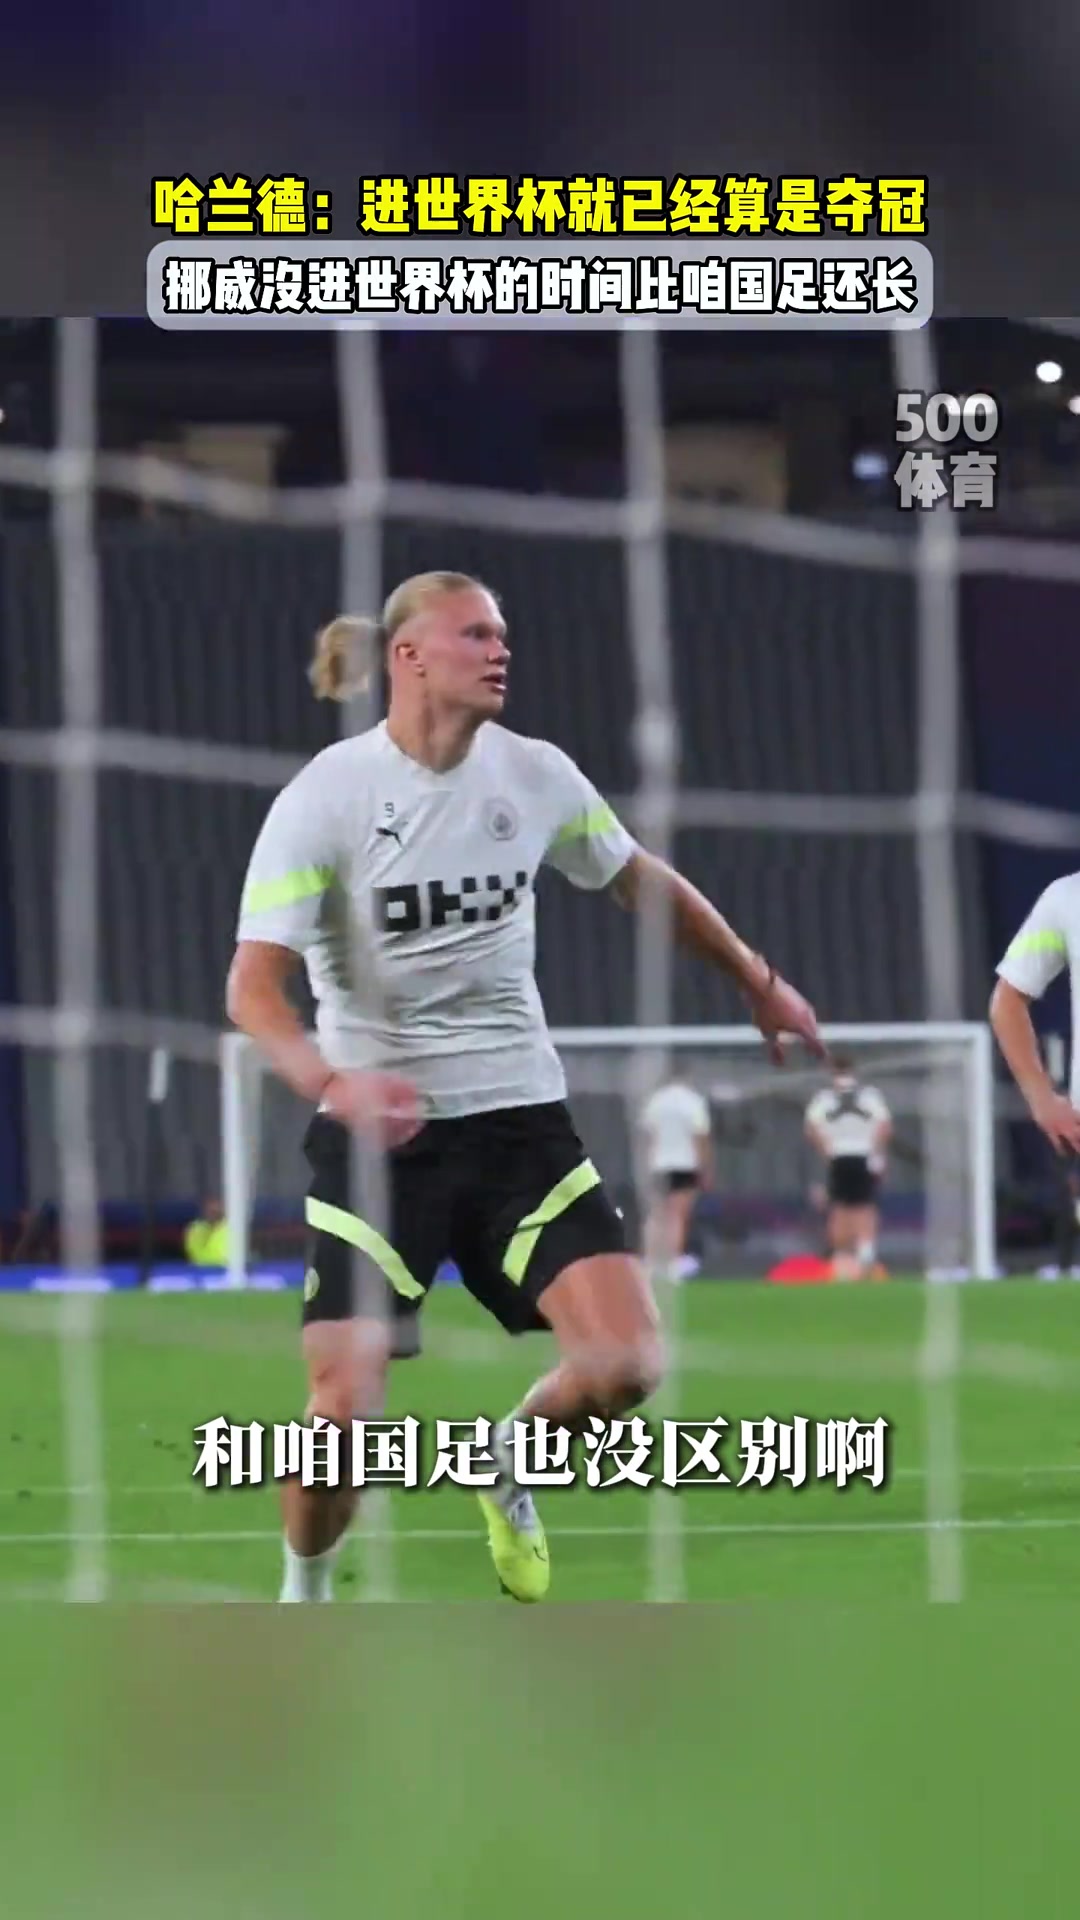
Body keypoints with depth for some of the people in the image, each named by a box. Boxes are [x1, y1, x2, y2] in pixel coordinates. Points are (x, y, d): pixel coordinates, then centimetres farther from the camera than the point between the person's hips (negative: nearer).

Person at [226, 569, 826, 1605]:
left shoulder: (537, 776, 1)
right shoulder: (327, 793, -11)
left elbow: (647, 883, 21)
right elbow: (254, 985, -18)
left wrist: (760, 984, 28)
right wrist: (334, 1081, -36)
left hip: (519, 1116, 4)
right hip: (377, 1129, -4)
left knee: (624, 1365, -13)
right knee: (346, 1407, -13)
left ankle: (508, 1461, 21)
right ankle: (303, 1595, 16)